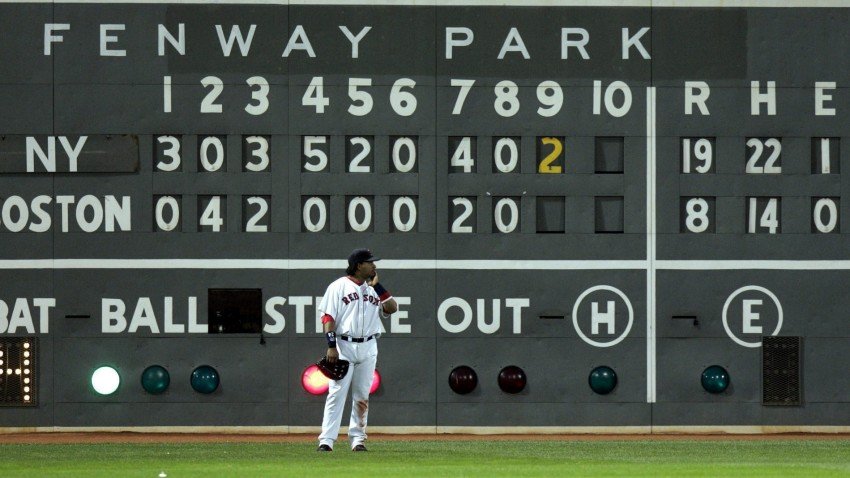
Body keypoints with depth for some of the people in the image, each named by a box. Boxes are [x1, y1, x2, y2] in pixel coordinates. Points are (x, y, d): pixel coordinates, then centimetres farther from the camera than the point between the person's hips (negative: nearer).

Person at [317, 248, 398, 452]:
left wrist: (377, 286, 3)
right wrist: (331, 346, -15)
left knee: (362, 395, 6)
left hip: (368, 348, 5)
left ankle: (357, 439, 12)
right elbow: (328, 318, -6)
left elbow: (392, 308, 4)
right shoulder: (339, 287, -1)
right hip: (344, 346, -5)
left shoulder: (373, 289, 15)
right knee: (337, 393, -9)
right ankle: (326, 440, -10)